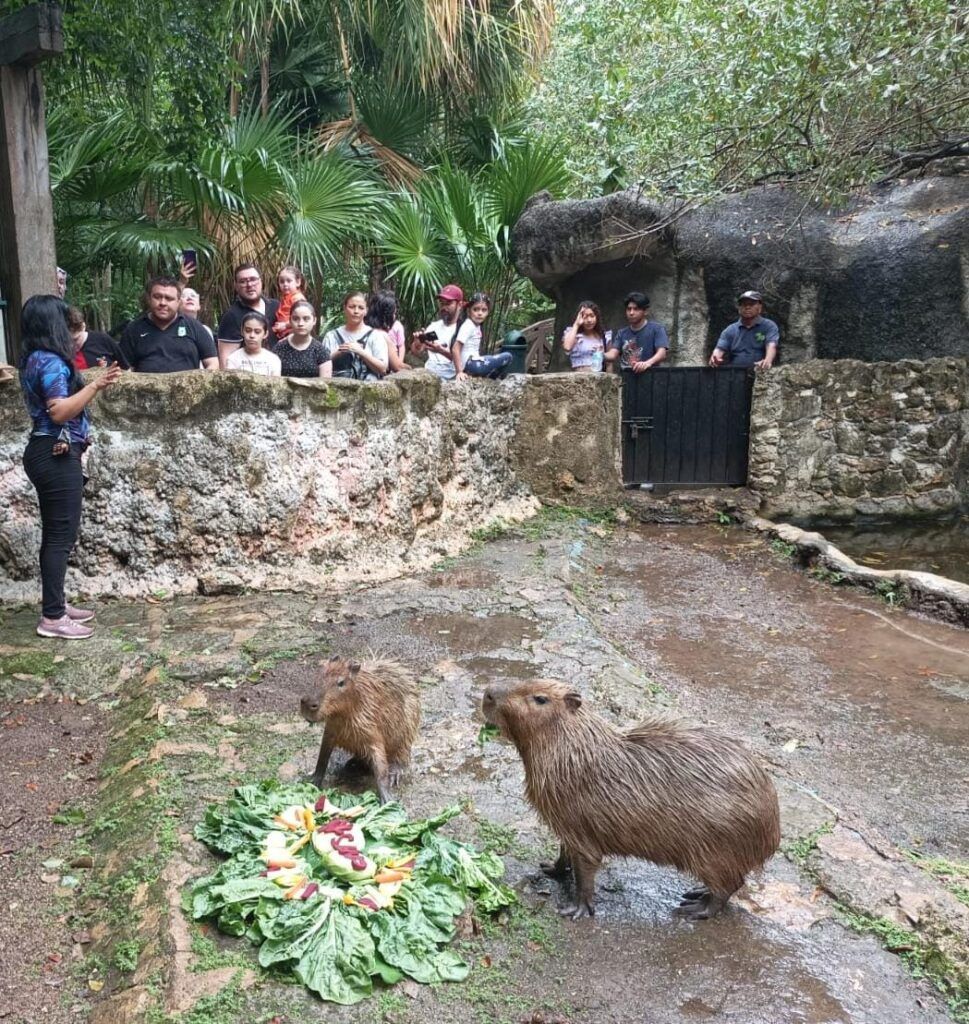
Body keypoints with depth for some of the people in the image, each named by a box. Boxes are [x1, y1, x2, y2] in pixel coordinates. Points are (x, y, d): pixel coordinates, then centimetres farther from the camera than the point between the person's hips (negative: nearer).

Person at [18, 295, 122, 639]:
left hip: (47, 453, 10)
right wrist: (96, 385, -25)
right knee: (61, 535, -6)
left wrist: (92, 380, 22)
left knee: (55, 533, 15)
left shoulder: (33, 359, 14)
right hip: (57, 456, -10)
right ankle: (52, 617, -1)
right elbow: (59, 411, -24)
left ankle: (56, 604, 24)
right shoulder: (51, 361, -16)